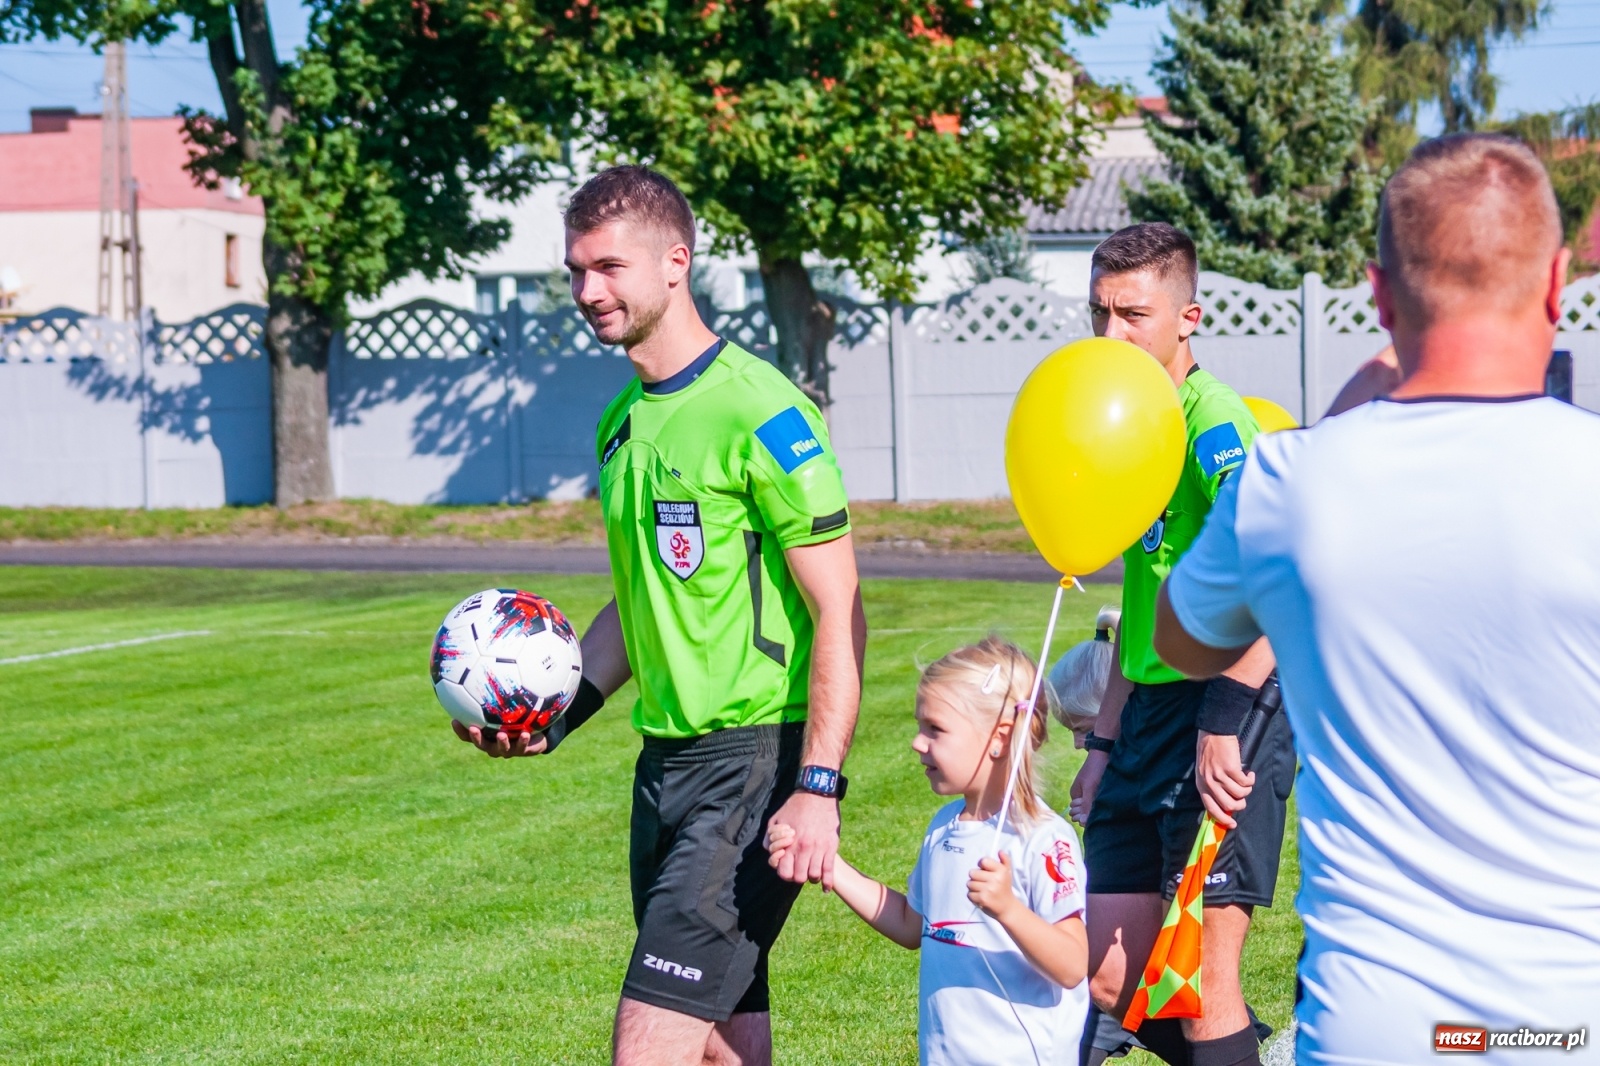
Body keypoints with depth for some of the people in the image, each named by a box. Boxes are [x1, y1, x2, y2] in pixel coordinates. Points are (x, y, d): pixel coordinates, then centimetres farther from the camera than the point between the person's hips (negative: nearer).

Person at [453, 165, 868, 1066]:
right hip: (667, 756, 8)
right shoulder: (624, 423, 13)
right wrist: (559, 714, 11)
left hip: (757, 757, -8)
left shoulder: (759, 412, -13)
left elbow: (839, 612, -14)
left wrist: (819, 790, -20)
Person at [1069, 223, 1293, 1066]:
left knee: (1202, 985, -7)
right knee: (1107, 983, 9)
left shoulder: (1213, 420, -12)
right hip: (1150, 713, 9)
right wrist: (1105, 743, 23)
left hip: (1224, 712, -9)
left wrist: (1223, 730, -26)